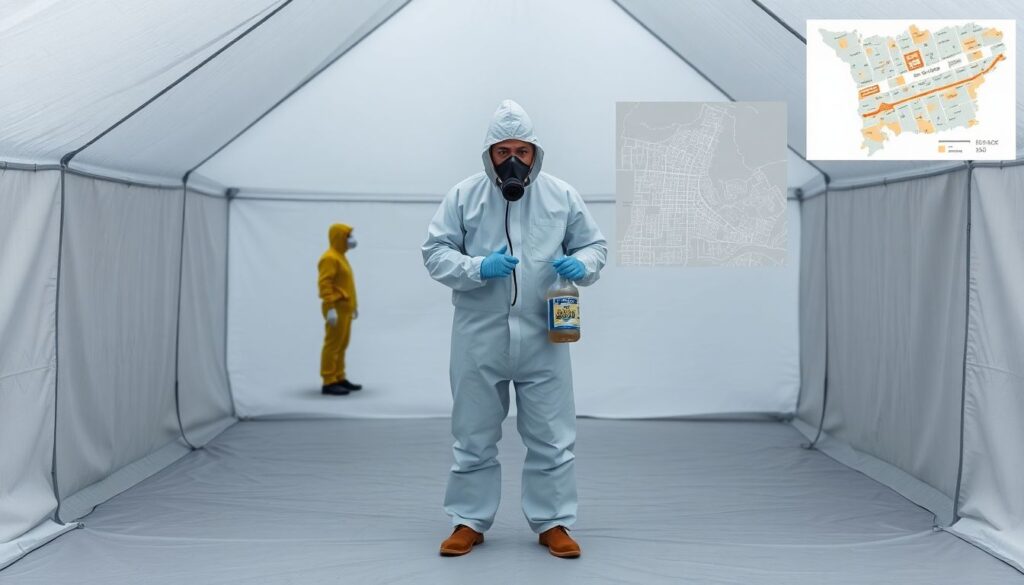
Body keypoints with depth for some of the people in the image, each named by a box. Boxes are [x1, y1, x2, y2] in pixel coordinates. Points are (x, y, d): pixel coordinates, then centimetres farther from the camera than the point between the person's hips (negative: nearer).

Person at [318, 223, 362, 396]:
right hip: (336, 308, -10)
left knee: (342, 345, 13)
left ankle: (339, 378, 20)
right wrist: (331, 308, -26)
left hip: (345, 307, 10)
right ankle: (329, 383, -8)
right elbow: (324, 284, -21)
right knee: (333, 344, -9)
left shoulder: (340, 257, 18)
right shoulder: (330, 258, -13)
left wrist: (353, 304, 25)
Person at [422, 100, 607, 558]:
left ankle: (552, 523, 22)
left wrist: (582, 265, -14)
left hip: (543, 338, 1)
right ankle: (469, 522, 25)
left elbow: (595, 245, 9)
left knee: (551, 437, 7)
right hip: (479, 339, 0)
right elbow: (435, 252, -1)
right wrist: (477, 268, -18)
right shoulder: (464, 195, 0)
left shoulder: (562, 196, 3)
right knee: (474, 435, 11)